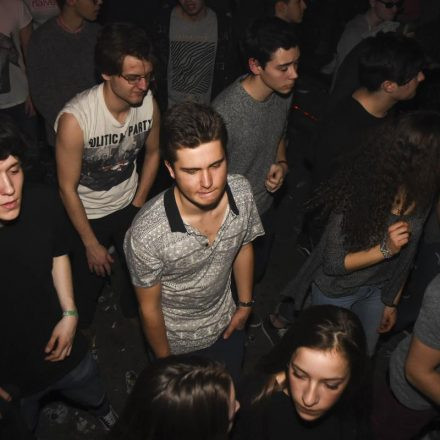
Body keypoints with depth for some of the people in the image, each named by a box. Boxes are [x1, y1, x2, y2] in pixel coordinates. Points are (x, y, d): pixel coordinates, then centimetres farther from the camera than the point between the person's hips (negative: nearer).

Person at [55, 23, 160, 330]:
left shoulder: (149, 104, -21)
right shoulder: (75, 119, -34)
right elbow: (68, 188, -22)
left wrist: (138, 206, 1)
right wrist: (91, 244, -14)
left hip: (128, 206, 4)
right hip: (87, 214, -3)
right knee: (88, 282, 17)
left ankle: (134, 312, 57)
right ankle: (81, 330, 51)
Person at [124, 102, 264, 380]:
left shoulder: (242, 191, -25)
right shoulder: (146, 235, -38)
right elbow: (149, 308, -19)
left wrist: (245, 304, 7)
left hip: (227, 324, 4)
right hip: (177, 341, -4)